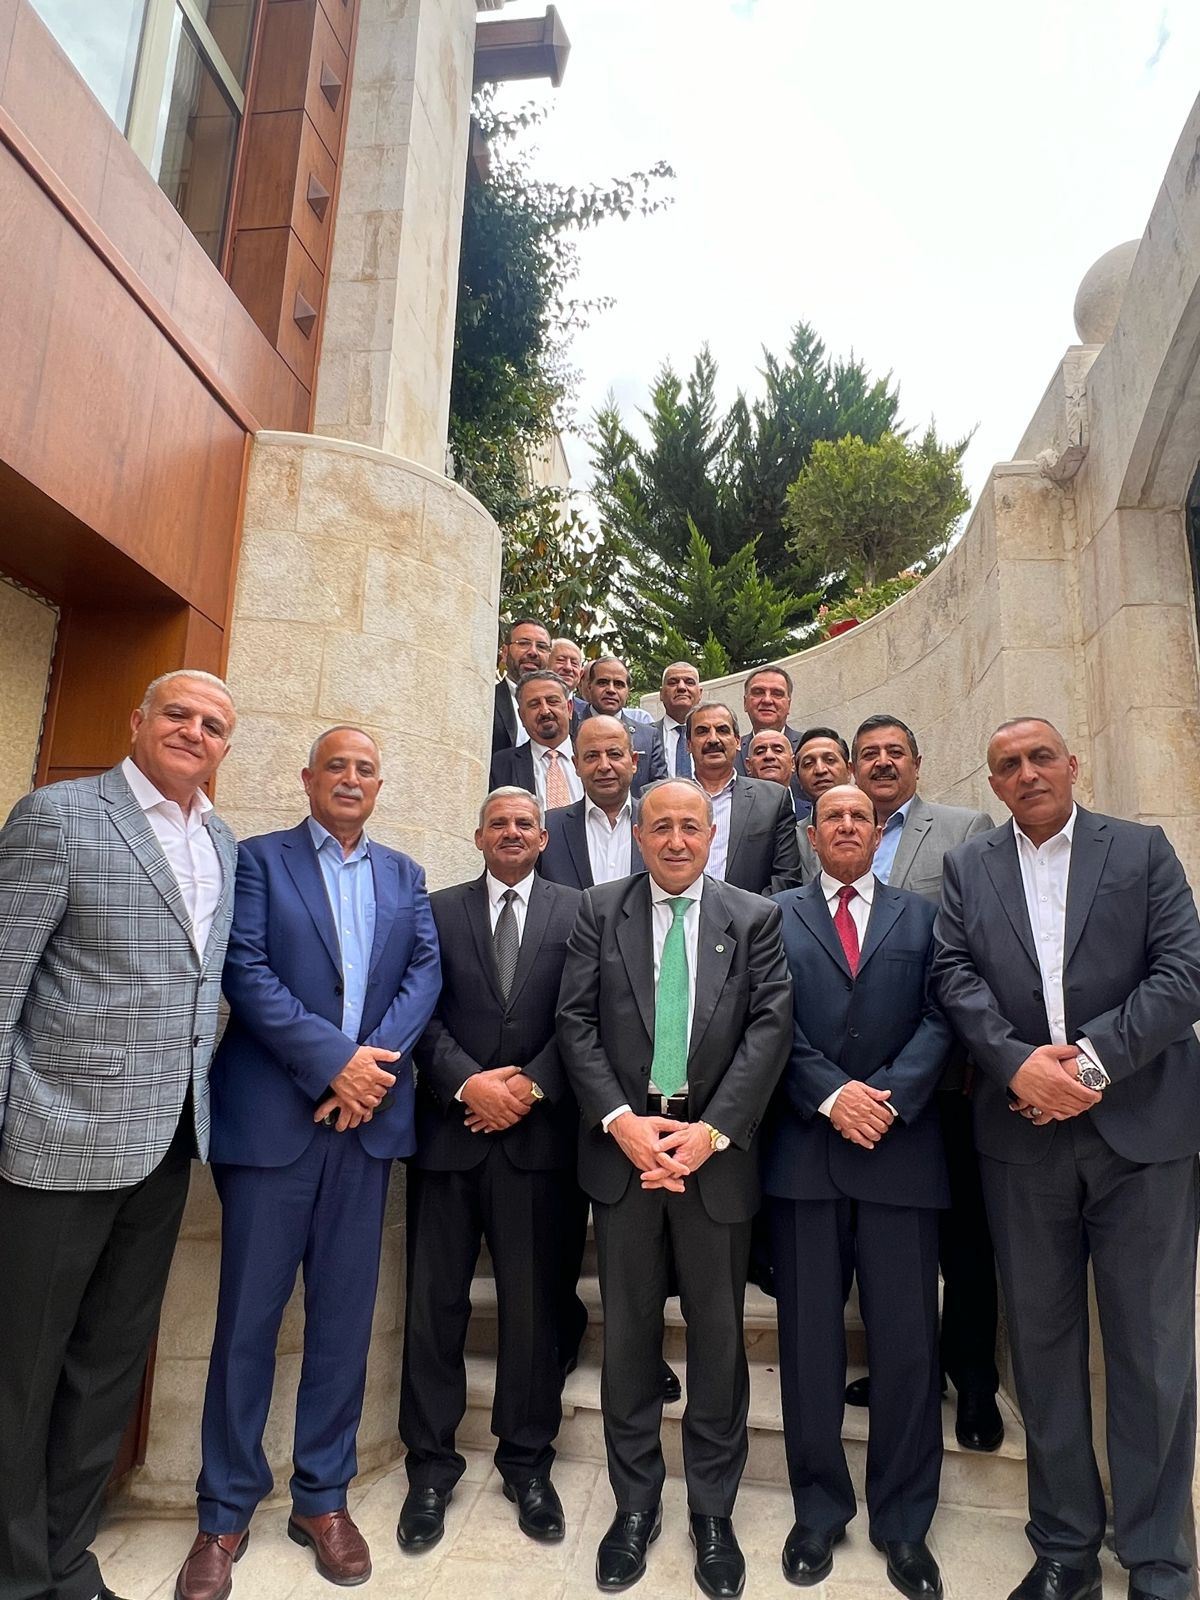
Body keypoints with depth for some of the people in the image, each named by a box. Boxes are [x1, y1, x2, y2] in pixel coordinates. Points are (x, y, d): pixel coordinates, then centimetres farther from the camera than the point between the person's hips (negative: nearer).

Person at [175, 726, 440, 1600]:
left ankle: (323, 1496, 27)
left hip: (369, 1114, 3)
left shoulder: (404, 874, 13)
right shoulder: (259, 858, 2)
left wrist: (377, 1060, -12)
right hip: (272, 1115, -3)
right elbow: (246, 972, -9)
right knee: (248, 1317, 6)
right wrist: (334, 1060, -16)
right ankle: (225, 1512, 24)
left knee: (345, 1316, 11)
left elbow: (425, 971, 3)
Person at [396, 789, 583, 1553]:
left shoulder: (576, 911, 3)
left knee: (534, 1301, 10)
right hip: (449, 1127, 1)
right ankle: (432, 1462, 27)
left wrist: (530, 1086, -13)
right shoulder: (438, 910, 7)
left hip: (538, 1131, -1)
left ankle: (528, 1460, 29)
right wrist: (468, 1083, -14)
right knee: (435, 1301, 10)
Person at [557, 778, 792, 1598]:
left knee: (718, 1333, 12)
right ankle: (636, 1505, 32)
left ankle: (714, 1513, 31)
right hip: (624, 1141, 1)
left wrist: (711, 1129, -14)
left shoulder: (756, 917, 2)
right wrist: (621, 1120, -13)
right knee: (630, 1331, 13)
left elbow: (771, 1026, -6)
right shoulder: (600, 909, 3)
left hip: (715, 1147, 0)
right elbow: (576, 1021, -2)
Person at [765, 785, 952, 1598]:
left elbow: (939, 1019, 0)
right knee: (809, 1341, 10)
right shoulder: (775, 915, 7)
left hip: (901, 1150, 1)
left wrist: (890, 1096, -13)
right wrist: (831, 1094, -13)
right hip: (804, 1149, 0)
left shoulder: (921, 915, 10)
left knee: (907, 1343, 7)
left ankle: (904, 1524, 26)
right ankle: (819, 1511, 27)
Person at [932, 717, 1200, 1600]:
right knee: (1043, 1343, 12)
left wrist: (1094, 1060, -15)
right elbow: (955, 977, -1)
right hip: (1023, 1133, 2)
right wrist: (1020, 1062, -15)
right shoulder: (968, 867, 8)